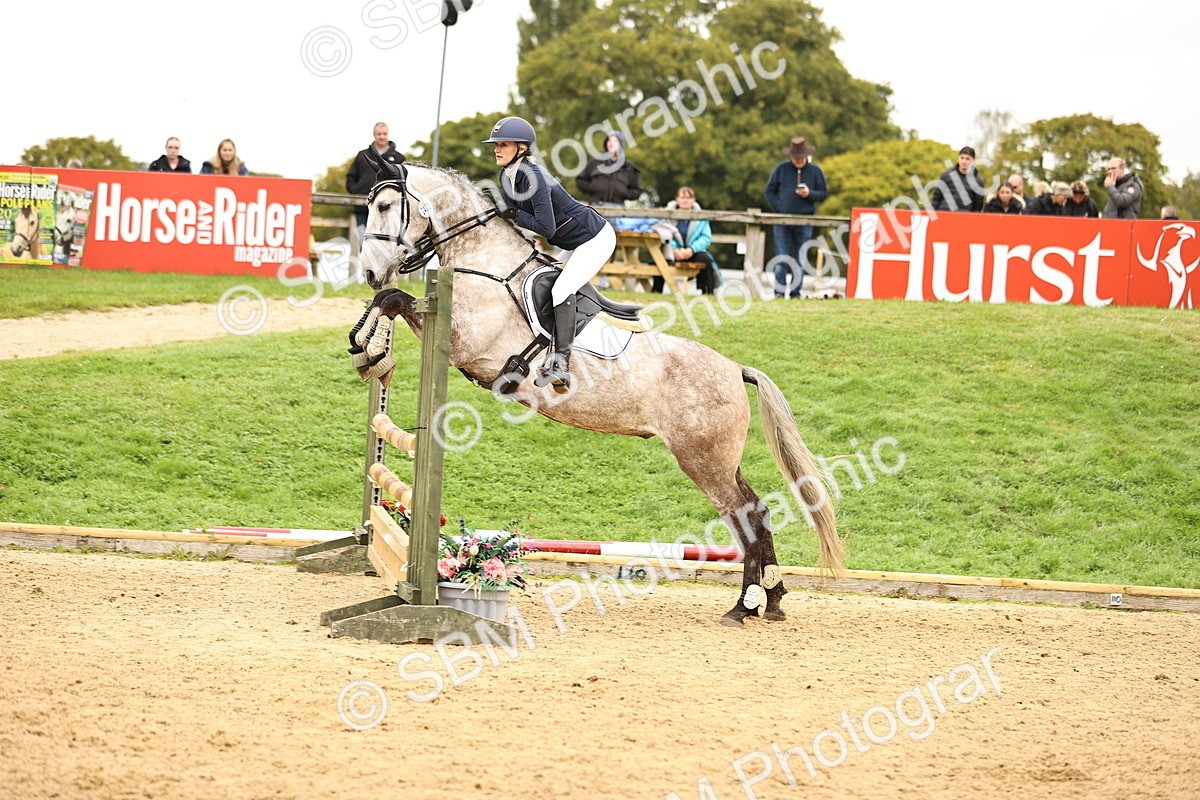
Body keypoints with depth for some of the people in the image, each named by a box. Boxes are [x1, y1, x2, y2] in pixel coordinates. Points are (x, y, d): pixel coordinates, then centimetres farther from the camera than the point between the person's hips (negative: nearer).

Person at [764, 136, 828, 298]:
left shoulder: (815, 171, 5)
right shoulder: (781, 169, 4)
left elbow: (824, 194, 8)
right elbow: (769, 191, 8)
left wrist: (809, 194, -12)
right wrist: (778, 209, -5)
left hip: (804, 223, 1)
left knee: (800, 260, 3)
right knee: (781, 260, -4)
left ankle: (795, 293, 8)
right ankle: (779, 291, 0)